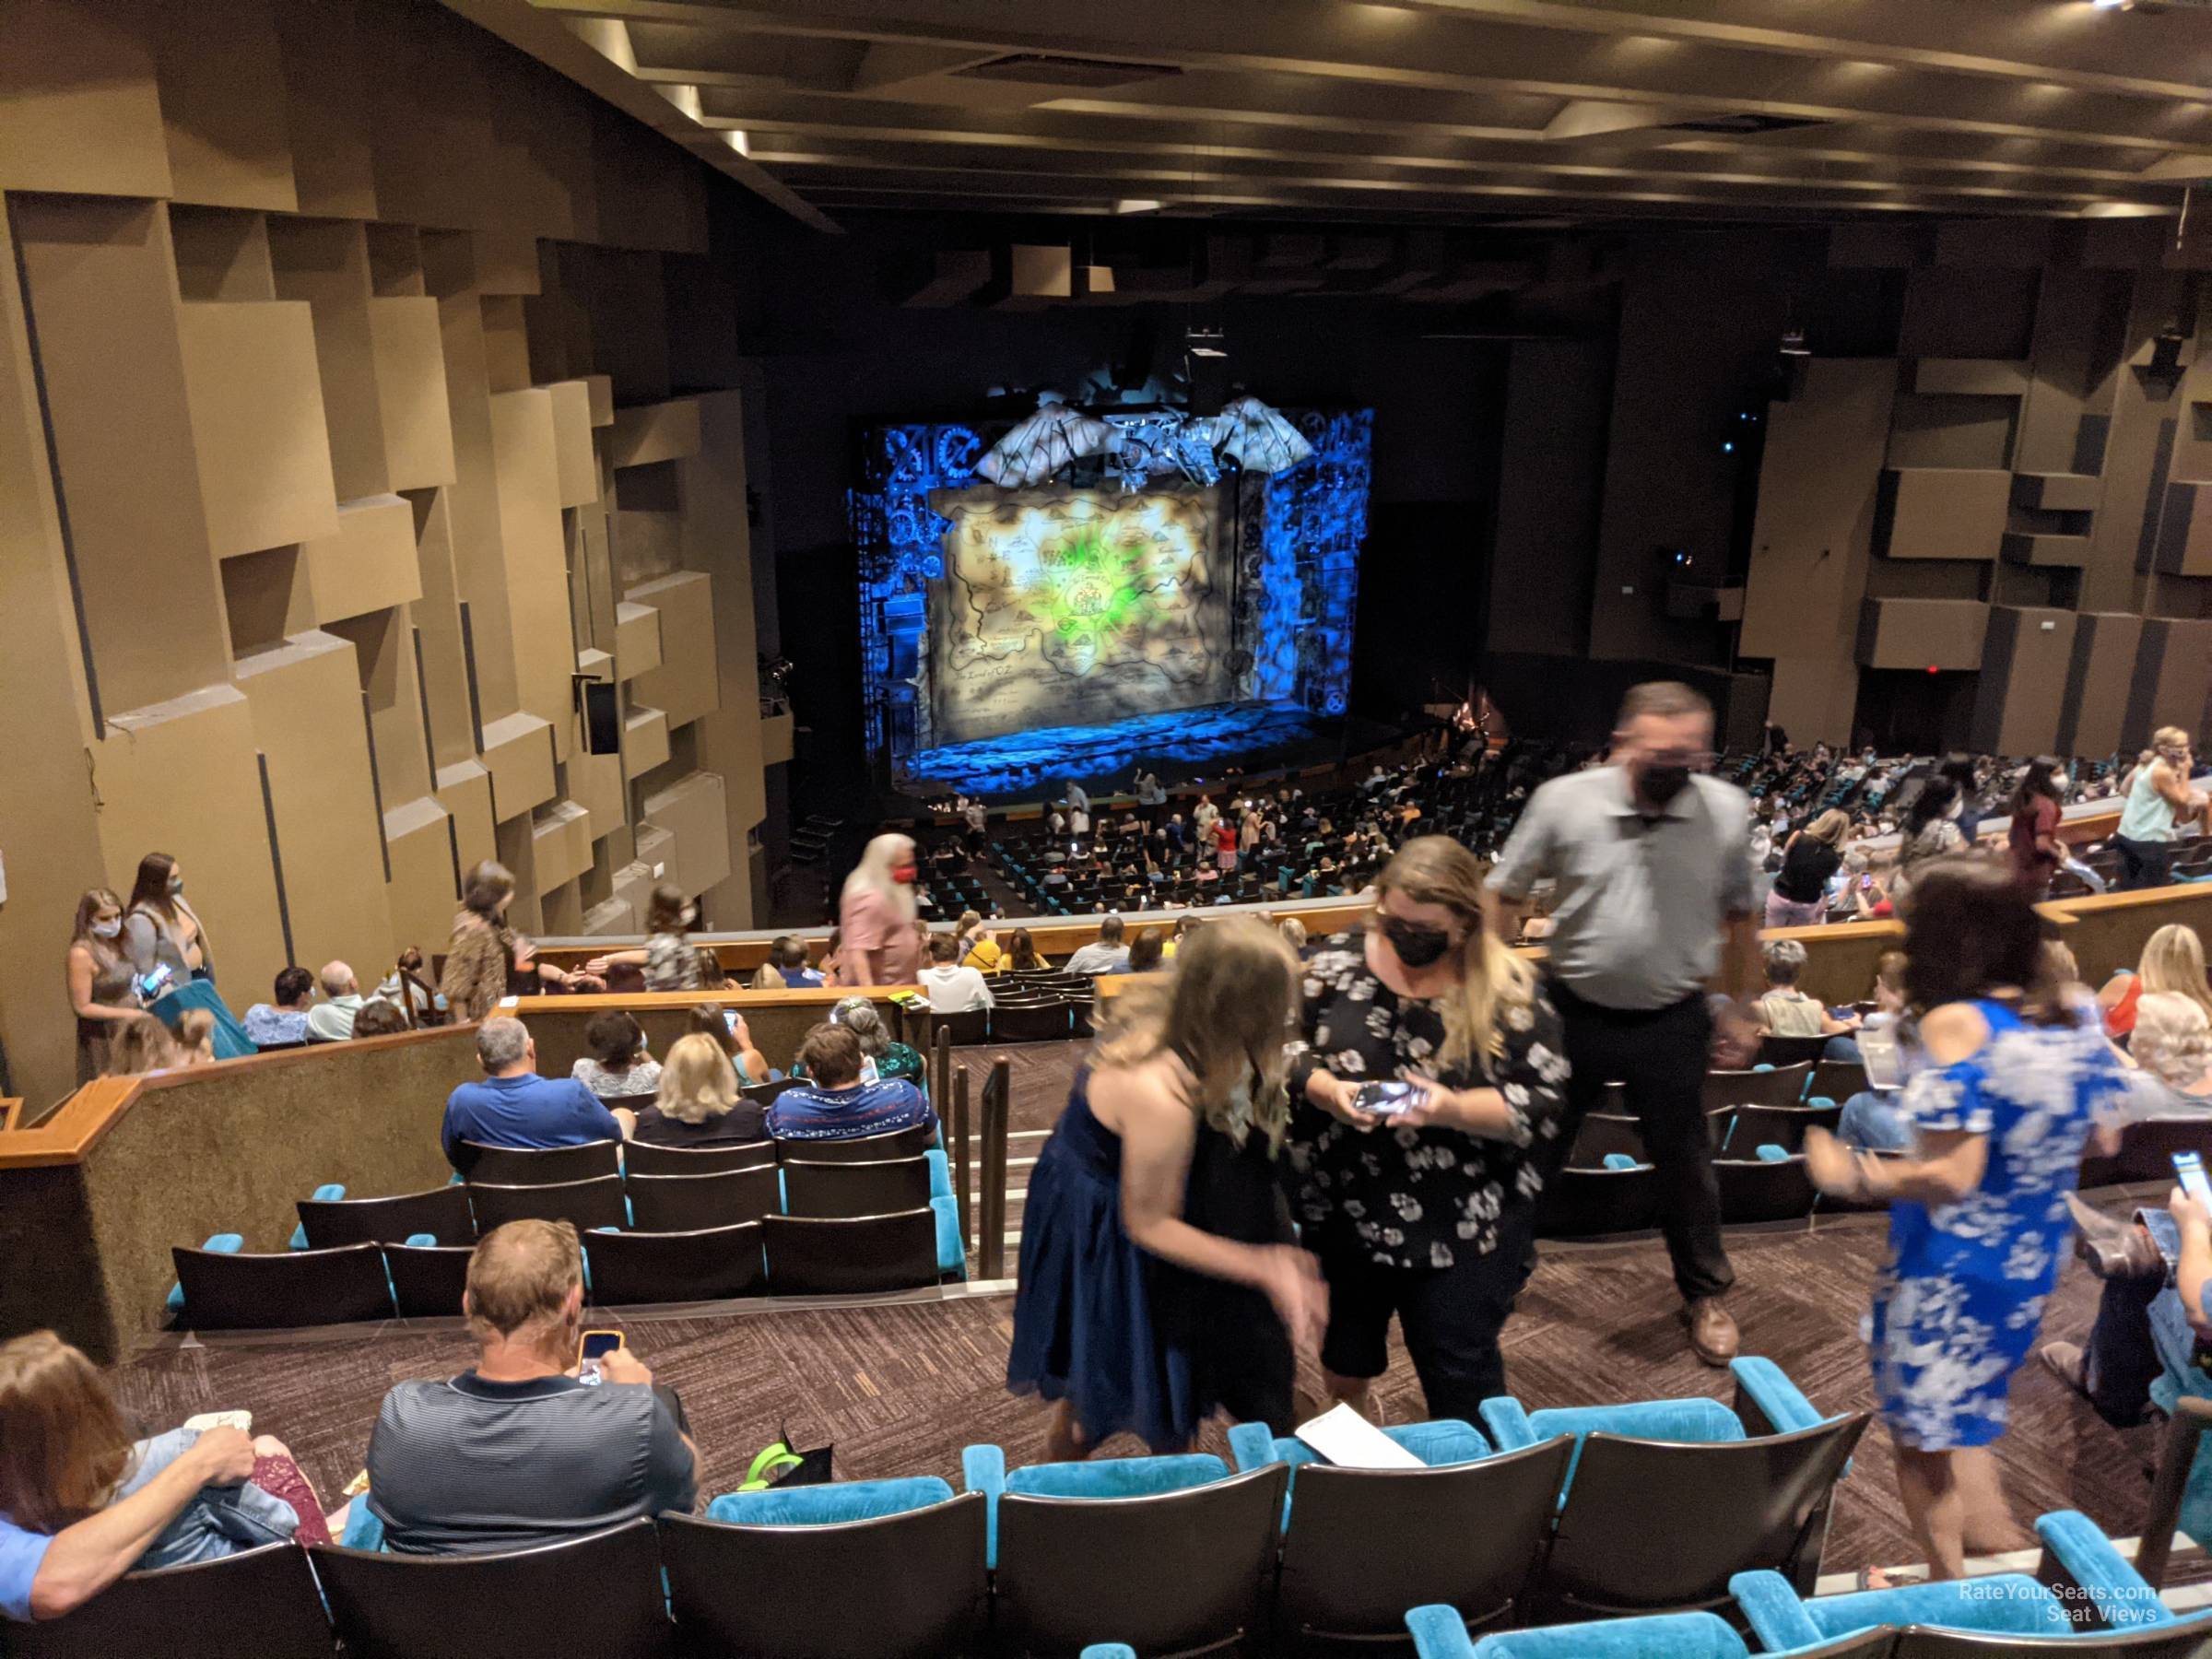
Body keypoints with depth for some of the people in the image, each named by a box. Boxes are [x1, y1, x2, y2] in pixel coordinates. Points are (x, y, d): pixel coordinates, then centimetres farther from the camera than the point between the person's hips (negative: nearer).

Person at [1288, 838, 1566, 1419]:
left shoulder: (1510, 991, -12)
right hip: (1344, 1212, 3)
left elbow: (1544, 1105, -13)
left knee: (1463, 1391, 7)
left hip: (1465, 1228, -3)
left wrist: (1454, 1109, -29)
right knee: (1344, 1363, 23)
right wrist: (1325, 1088, -18)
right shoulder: (1338, 960, -5)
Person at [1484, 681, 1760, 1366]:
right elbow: (1504, 897, -4)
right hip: (1574, 1012, -1)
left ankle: (1705, 1295, 40)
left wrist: (1741, 1008, 9)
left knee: (1685, 1164, 17)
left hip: (1672, 1022, 1)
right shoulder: (1563, 800, -15)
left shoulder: (1727, 809, -9)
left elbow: (1739, 915, 6)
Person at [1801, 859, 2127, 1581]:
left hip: (1950, 1270, -7)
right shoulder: (2074, 1019, -2)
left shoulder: (1955, 1024, -23)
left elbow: (1952, 1176, -26)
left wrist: (1855, 1175, -15)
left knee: (1924, 1439, 10)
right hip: (2031, 1266, 7)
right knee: (1966, 1417, 28)